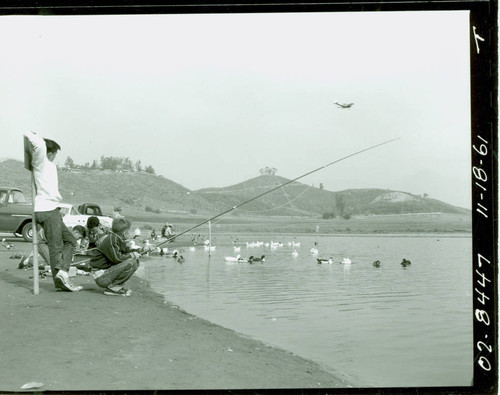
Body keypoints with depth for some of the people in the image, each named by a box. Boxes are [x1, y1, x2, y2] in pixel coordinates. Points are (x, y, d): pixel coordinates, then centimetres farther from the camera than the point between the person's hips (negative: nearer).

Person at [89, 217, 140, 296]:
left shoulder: (119, 239, 9)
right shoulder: (111, 239, -19)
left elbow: (126, 252, 17)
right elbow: (116, 258, -27)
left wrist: (135, 252, -4)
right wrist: (131, 255, -14)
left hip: (108, 269, 10)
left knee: (136, 262, 9)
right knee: (131, 262, -23)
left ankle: (117, 286, 8)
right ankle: (112, 287, -13)